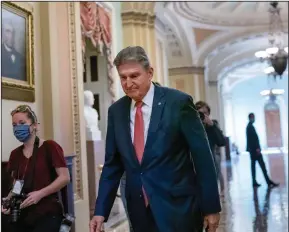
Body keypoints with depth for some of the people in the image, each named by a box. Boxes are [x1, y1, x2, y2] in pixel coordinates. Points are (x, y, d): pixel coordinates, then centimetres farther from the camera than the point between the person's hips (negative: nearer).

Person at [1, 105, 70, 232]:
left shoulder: (49, 147, -9)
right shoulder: (15, 154, 10)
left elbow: (65, 177, -12)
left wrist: (40, 193, -20)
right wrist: (9, 198, -2)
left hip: (47, 214, -6)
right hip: (21, 215, 6)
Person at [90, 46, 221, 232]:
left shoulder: (179, 102, -10)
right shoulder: (116, 111, 3)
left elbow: (202, 157, -7)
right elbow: (112, 164, 7)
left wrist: (211, 207, -5)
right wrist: (101, 211, 1)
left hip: (178, 208, -4)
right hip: (140, 210, 4)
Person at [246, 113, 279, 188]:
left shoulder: (249, 126, 18)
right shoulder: (251, 126, -13)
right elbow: (254, 138, -20)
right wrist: (257, 148, -22)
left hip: (252, 149, 10)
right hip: (254, 148, -10)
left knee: (253, 165, 8)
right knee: (262, 165, -9)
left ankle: (254, 182, 10)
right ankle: (268, 182, -8)